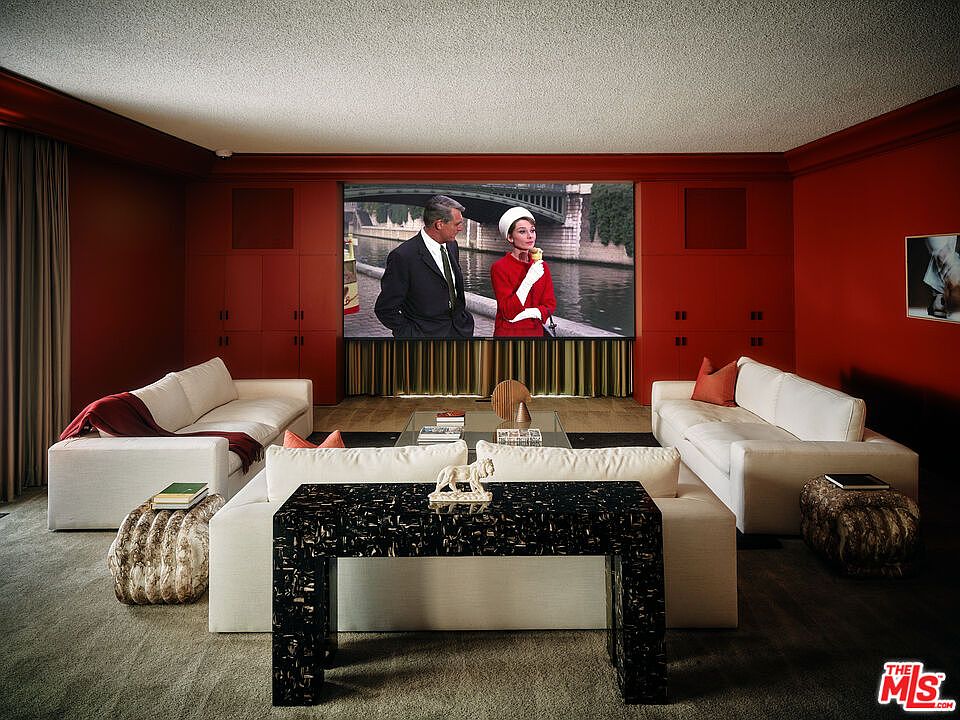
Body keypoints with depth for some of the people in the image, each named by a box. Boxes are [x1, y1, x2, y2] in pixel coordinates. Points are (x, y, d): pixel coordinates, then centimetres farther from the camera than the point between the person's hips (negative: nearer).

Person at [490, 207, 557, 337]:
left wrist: (527, 313, -15)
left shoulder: (542, 266, 2)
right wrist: (528, 281, -25)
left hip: (536, 331, 4)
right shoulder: (499, 268, -12)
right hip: (508, 332, -4)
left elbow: (550, 304, 2)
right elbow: (508, 312, -18)